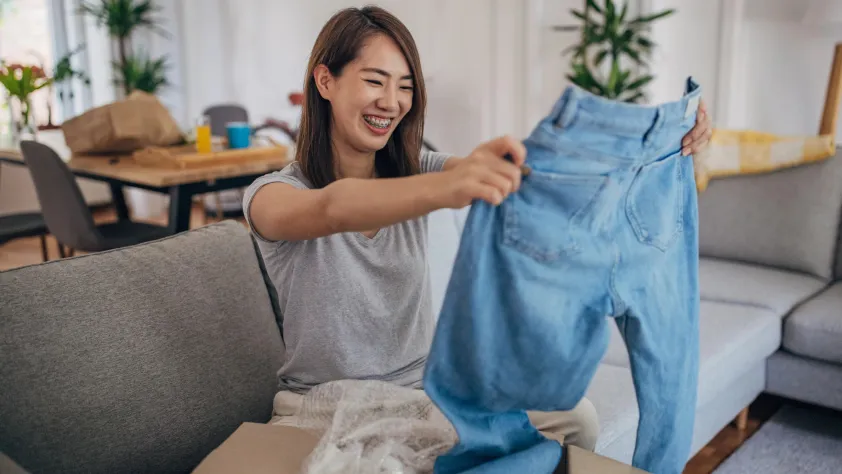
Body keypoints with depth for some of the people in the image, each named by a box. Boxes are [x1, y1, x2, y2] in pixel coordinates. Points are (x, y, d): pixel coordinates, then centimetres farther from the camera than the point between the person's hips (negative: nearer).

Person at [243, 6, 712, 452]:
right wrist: (443, 188, -57)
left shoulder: (414, 169, -1)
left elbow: (532, 166, -16)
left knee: (576, 417, -13)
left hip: (426, 388, 4)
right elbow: (333, 210, -39)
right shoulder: (274, 192, -13)